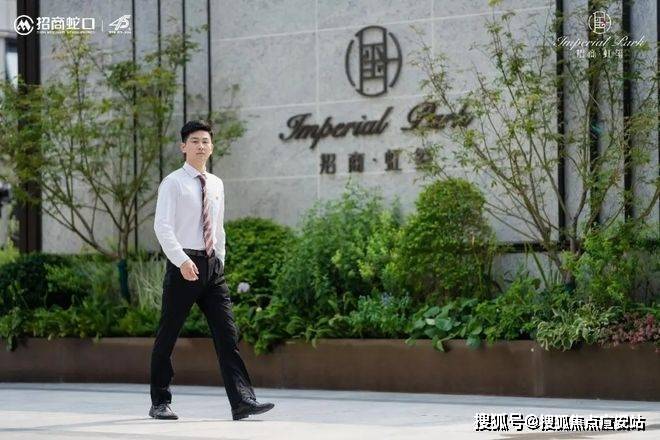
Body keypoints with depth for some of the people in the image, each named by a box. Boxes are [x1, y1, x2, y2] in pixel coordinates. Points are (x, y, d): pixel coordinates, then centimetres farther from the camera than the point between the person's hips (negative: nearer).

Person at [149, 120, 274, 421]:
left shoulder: (216, 185, 14)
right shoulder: (172, 183, -4)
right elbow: (162, 226, -14)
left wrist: (220, 262, 16)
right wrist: (182, 260, -25)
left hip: (212, 266, 5)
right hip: (183, 266, -5)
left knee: (227, 334, -4)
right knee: (167, 336, 3)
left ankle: (242, 401, -10)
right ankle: (160, 403, 14)